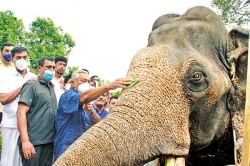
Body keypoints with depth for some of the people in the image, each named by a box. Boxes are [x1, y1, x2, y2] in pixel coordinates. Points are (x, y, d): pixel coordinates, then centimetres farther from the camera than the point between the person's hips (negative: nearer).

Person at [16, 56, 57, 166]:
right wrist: (25, 140, -21)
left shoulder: (51, 88, 16)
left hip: (49, 141, 7)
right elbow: (21, 113, -14)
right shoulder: (31, 86, -5)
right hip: (34, 142, -7)